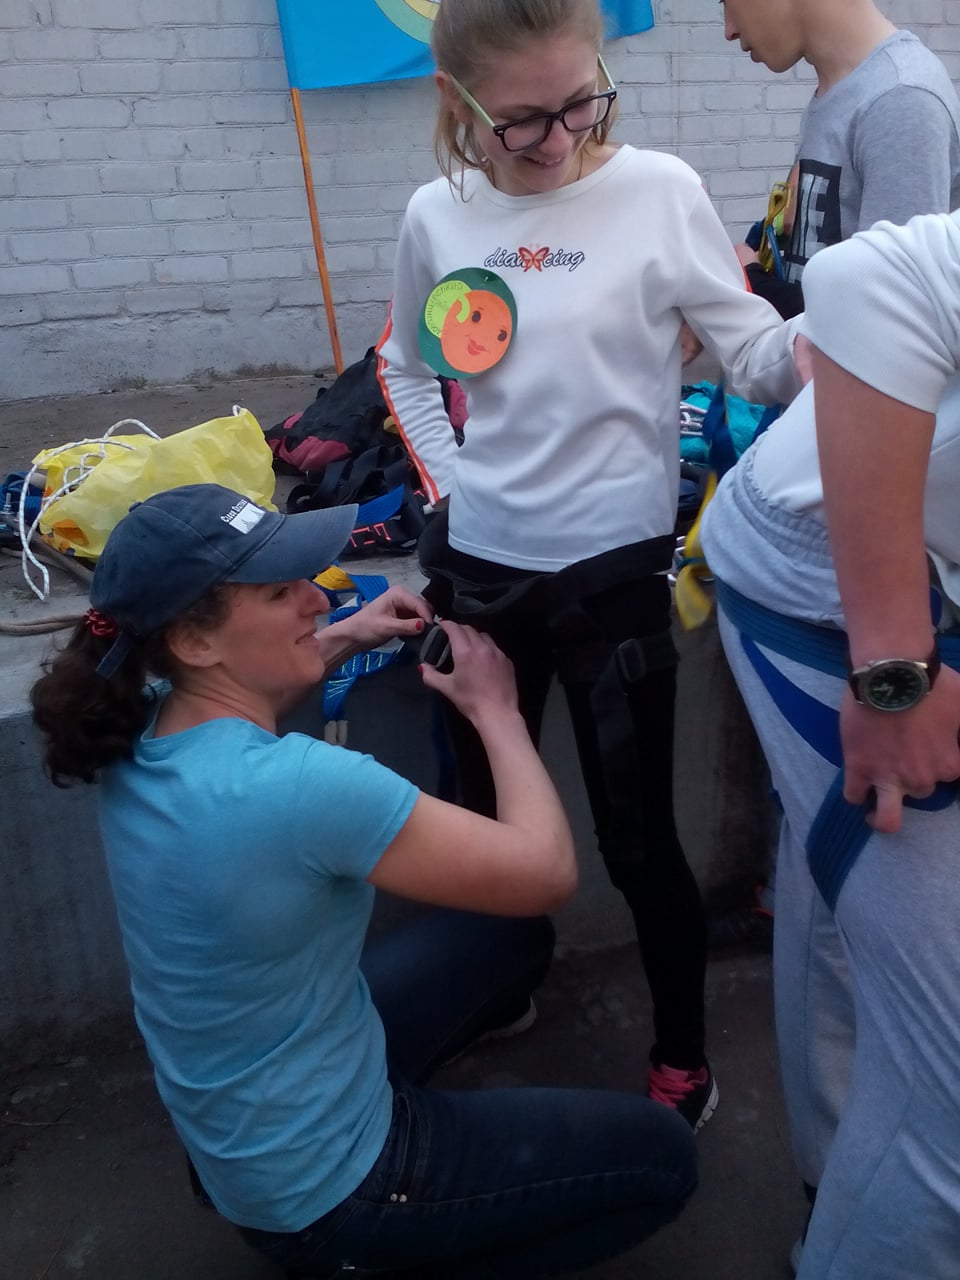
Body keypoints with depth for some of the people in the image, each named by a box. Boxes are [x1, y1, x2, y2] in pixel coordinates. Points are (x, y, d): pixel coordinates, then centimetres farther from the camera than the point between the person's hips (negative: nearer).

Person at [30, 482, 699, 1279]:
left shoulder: (138, 734, -11)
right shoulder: (299, 785, -37)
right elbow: (546, 872, -26)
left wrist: (344, 641, 3)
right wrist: (495, 710, -11)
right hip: (319, 1186, -8)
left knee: (515, 933, 17)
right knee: (661, 1157, 6)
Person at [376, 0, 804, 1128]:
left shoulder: (658, 190, -8)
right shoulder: (437, 216, 1)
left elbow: (757, 353, -7)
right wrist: (448, 483, 2)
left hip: (613, 567, -3)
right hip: (478, 565, 4)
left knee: (637, 842, 4)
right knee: (486, 819, 18)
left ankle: (681, 1058, 30)